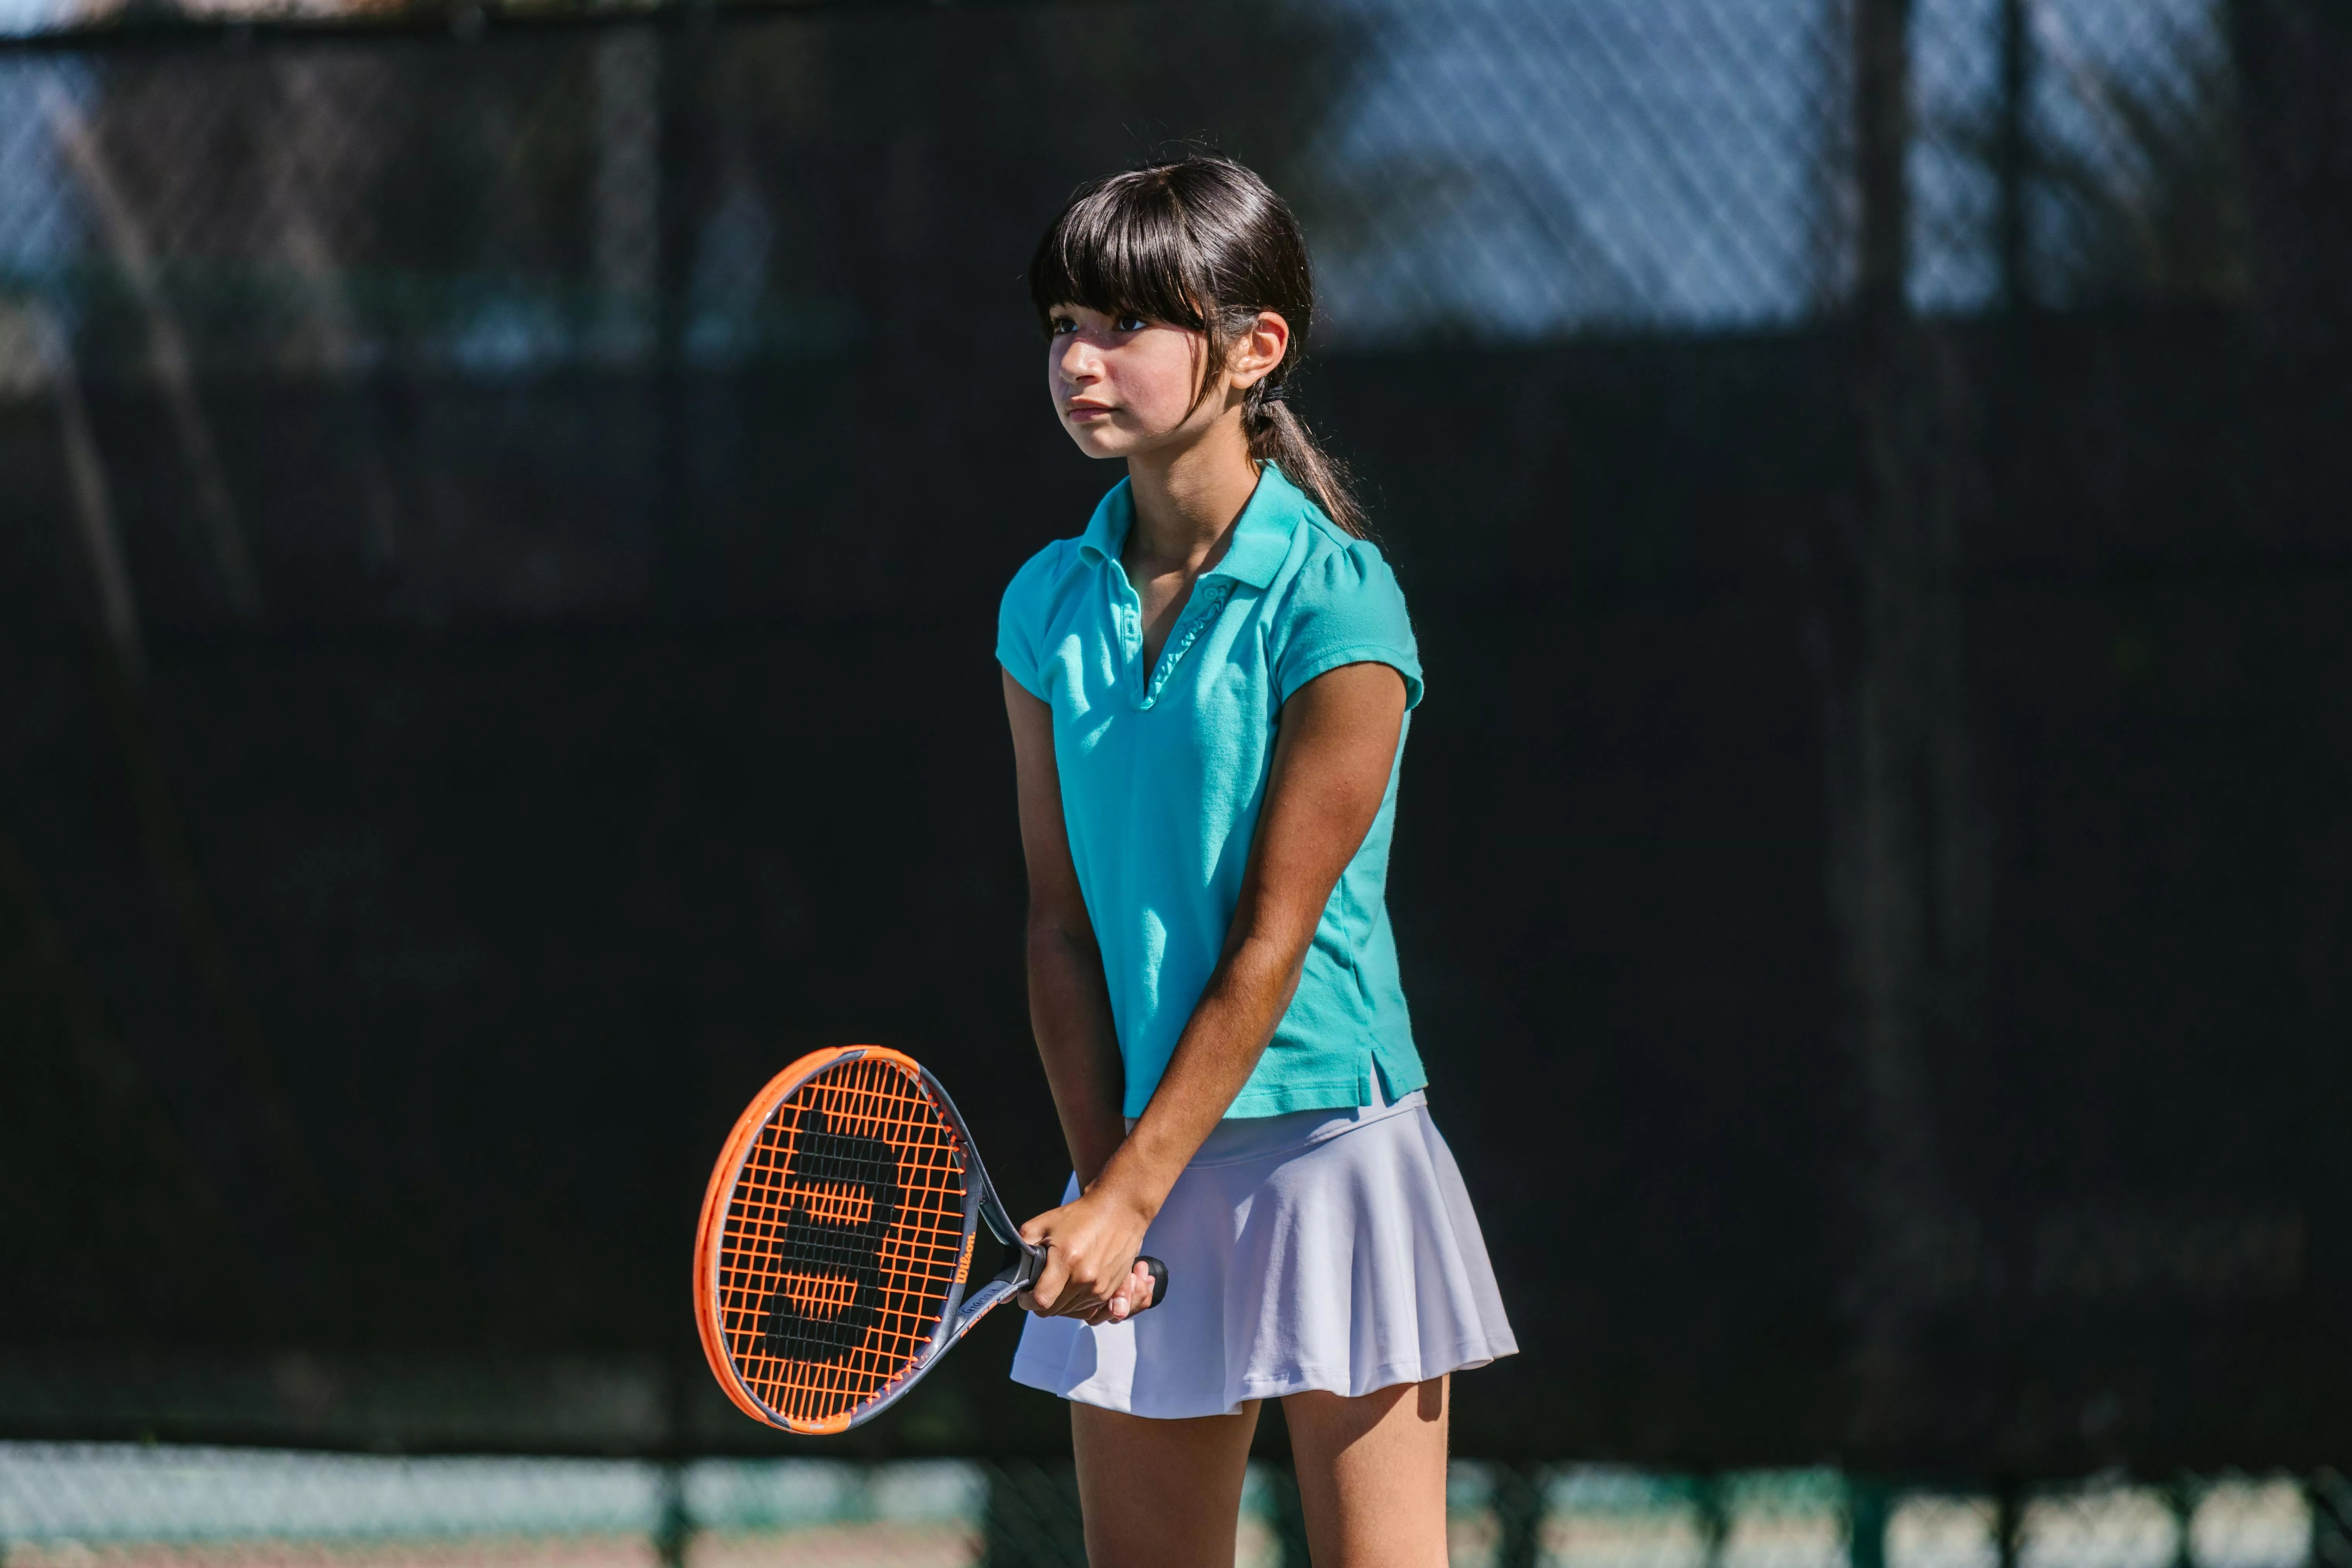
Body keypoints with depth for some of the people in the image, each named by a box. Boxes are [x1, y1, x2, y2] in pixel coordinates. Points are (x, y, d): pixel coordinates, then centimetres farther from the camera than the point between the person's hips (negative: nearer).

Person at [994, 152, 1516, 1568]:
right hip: (1140, 1154, 5)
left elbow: (1272, 940, -12)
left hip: (1327, 1143, -5)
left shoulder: (1335, 600, -10)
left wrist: (1128, 1194, -14)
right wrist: (1100, 1181, -6)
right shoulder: (1051, 608, 7)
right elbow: (1067, 928, 6)